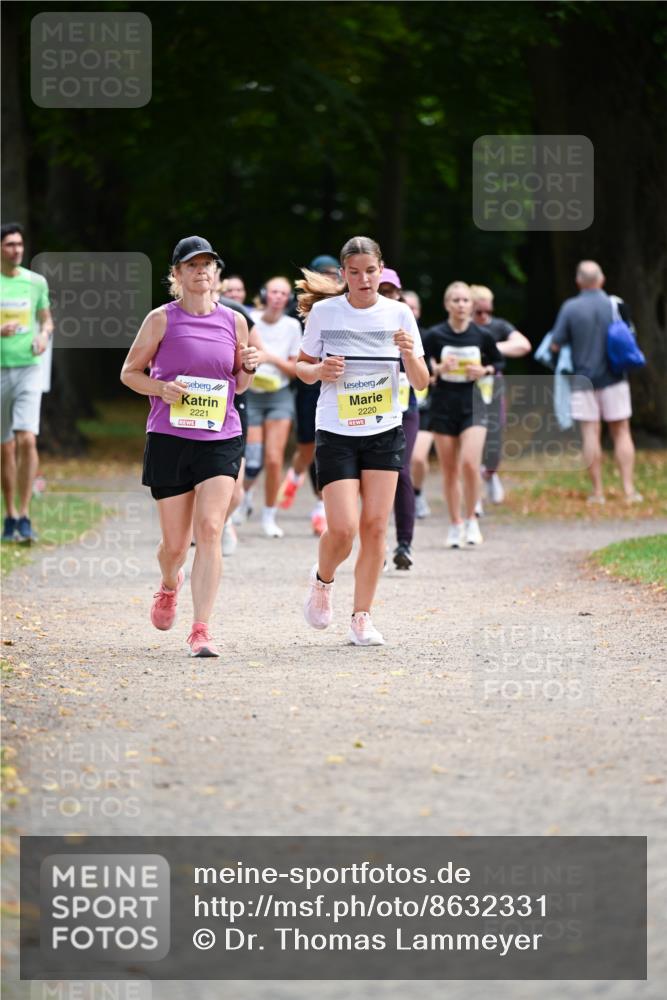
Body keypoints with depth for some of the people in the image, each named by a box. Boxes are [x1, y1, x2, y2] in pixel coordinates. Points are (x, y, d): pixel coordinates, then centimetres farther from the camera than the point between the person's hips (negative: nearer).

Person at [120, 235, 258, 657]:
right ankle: (170, 585, 42)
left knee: (210, 530, -16)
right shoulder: (162, 319, 0)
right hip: (170, 438, -1)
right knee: (175, 542, 5)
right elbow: (129, 372, 6)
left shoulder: (234, 321, 8)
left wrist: (249, 368, -3)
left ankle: (201, 630, -14)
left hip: (221, 440, 1)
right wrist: (161, 389, -12)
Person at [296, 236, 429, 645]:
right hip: (336, 434, -2)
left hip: (385, 433, 2)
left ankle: (362, 618, 8)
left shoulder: (399, 314, -1)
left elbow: (421, 382, 1)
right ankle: (323, 580, 22)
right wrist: (319, 371, -14)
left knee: (375, 527, -3)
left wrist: (410, 354, -20)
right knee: (343, 529, -10)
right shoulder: (324, 312, -4)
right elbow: (303, 365, 8)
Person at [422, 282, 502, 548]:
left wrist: (484, 371, -7)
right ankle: (455, 525, 19)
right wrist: (438, 369, -20)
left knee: (470, 463, -15)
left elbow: (497, 363, 13)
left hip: (472, 404, 0)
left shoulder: (482, 336, -1)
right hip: (443, 404, 0)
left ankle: (471, 520, 3)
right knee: (449, 470, 5)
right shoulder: (434, 336, -5)